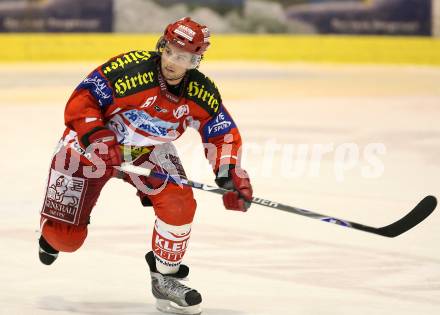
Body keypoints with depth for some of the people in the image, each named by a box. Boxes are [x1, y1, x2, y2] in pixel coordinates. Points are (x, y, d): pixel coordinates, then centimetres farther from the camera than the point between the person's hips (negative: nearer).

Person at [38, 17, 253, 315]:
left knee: (179, 203, -22)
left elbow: (223, 135, -5)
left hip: (149, 151, 4)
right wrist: (97, 138, -38)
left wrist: (231, 174, -20)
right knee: (66, 238, -4)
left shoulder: (202, 93, -16)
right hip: (91, 145, -3)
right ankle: (54, 229, 37)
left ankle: (165, 278, 0)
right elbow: (81, 101, -25)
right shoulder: (128, 69, -31)